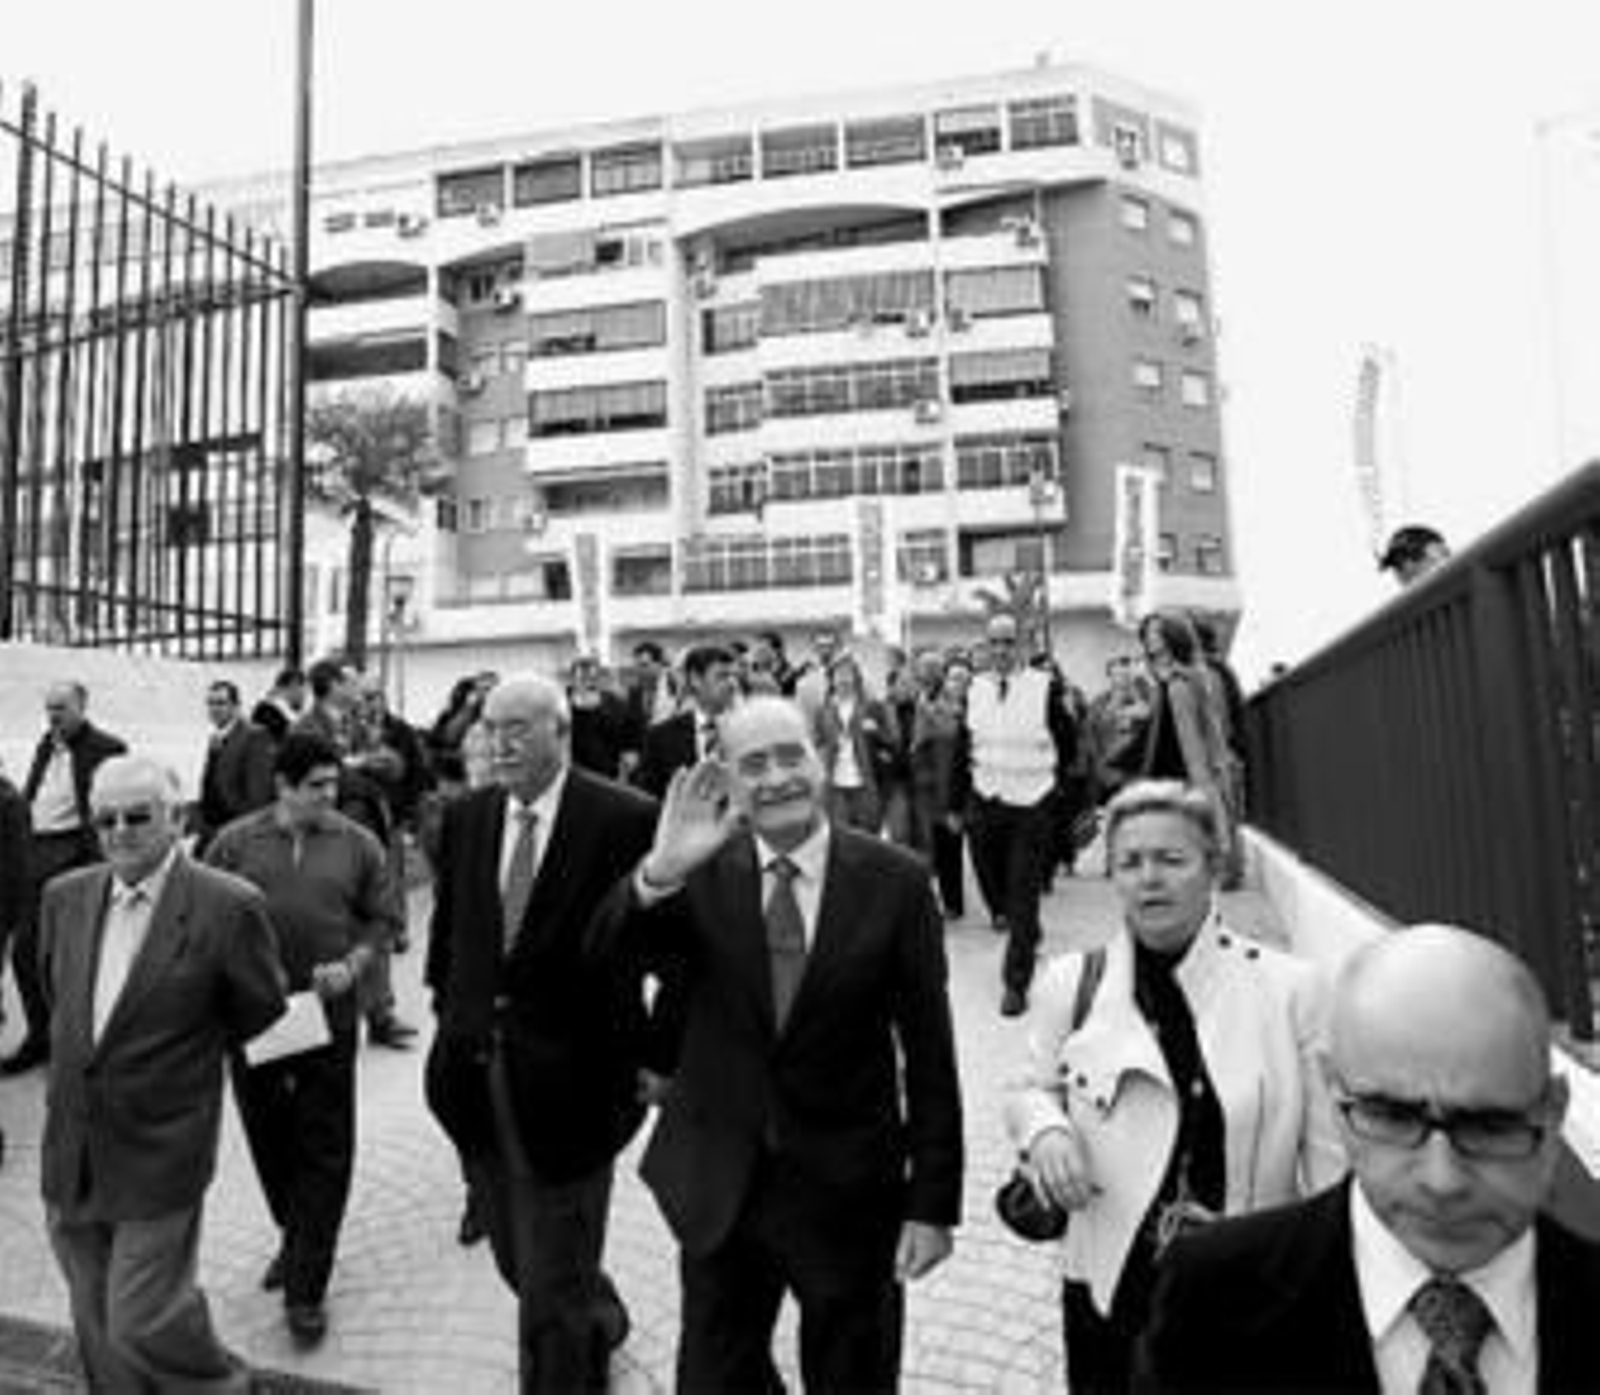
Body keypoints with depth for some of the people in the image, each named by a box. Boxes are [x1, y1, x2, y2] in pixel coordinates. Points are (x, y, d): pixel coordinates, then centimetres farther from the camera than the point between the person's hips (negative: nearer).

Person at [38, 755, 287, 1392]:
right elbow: (58, 998, 18)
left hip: (158, 1155, -5)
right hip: (69, 1153, 6)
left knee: (143, 1321, 2)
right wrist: (81, 1060, 12)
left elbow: (260, 1015, -5)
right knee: (98, 1327, 20)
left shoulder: (227, 907, -17)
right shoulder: (64, 897, 1)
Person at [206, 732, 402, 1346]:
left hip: (327, 1012, -1)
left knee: (324, 1149, 3)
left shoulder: (357, 844, -2)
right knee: (267, 1134, 17)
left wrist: (353, 964, -13)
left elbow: (383, 917, 3)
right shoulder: (234, 842, -1)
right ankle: (296, 1238, 43)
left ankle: (306, 1289, 17)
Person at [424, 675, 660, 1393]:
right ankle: (600, 1322, 53)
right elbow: (447, 933, 13)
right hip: (477, 1074, 6)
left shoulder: (626, 820, -15)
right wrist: (451, 1019, 10)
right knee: (520, 1259, 24)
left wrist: (654, 1057, -14)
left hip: (568, 1081, -6)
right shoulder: (465, 817, 3)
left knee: (551, 1285, 8)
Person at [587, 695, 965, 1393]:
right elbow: (606, 953, -19)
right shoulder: (702, 874, -7)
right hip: (718, 1185, 2)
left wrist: (932, 1203, -7)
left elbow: (929, 1052, -8)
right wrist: (660, 870, -37)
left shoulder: (894, 879, -12)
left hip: (849, 1188, -1)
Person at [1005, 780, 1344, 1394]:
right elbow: (1031, 1090, 7)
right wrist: (1044, 1129, -13)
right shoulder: (1071, 983, -7)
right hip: (1108, 1289, 1)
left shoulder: (1290, 987, -11)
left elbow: (1328, 1158, -4)